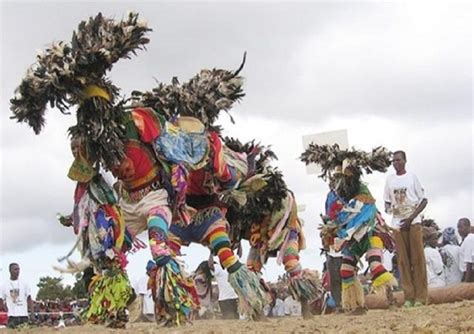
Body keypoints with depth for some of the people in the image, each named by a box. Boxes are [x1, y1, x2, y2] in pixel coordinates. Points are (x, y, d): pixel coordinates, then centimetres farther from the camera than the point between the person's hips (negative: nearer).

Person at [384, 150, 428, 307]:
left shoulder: (412, 177, 3)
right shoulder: (389, 179, 12)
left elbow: (424, 200, 1)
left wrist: (411, 218, -10)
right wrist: (388, 208, -5)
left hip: (413, 222, -3)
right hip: (397, 224, 3)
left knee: (417, 258, -5)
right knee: (403, 260, 0)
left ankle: (420, 296, -5)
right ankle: (409, 296, 2)